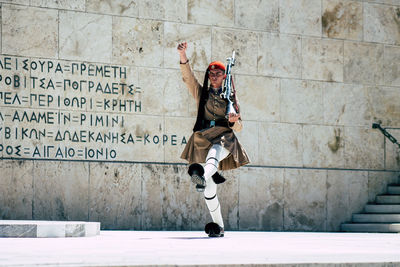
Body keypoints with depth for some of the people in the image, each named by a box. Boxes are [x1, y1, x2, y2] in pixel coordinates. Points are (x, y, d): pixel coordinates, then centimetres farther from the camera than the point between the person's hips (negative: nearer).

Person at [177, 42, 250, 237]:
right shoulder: (201, 93, 19)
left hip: (225, 137, -2)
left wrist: (233, 121, -11)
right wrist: (183, 56, -13)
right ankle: (218, 226, 8)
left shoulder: (231, 98, 17)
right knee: (209, 190, -3)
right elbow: (188, 77, 3)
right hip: (204, 138, 2)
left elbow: (238, 127, 13)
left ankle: (203, 176, -73)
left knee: (214, 153, -40)